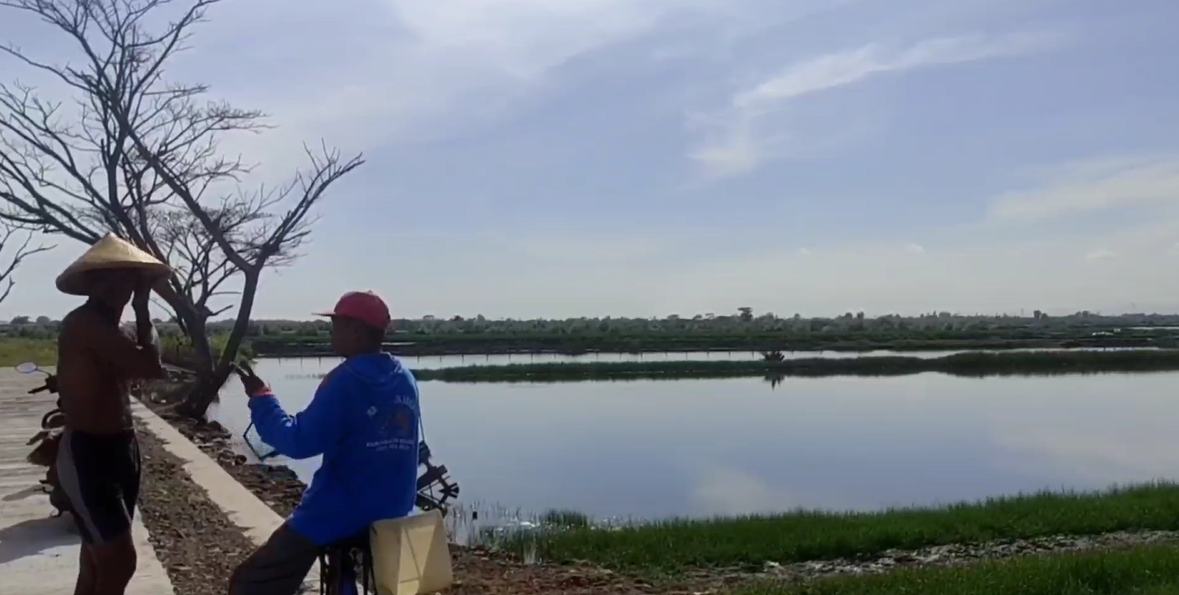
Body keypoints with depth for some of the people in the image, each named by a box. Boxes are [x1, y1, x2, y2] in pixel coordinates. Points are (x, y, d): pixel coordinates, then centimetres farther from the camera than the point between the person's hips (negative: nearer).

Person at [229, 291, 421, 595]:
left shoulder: (346, 379, -18)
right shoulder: (405, 379, 5)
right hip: (391, 515, 8)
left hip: (337, 517, -8)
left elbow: (299, 442, -20)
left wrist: (260, 396, -9)